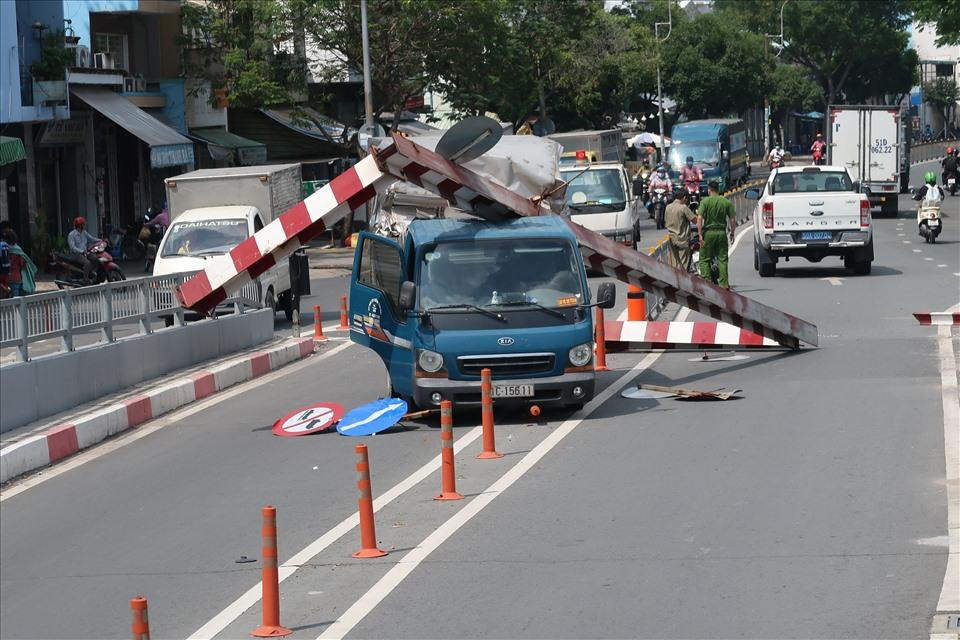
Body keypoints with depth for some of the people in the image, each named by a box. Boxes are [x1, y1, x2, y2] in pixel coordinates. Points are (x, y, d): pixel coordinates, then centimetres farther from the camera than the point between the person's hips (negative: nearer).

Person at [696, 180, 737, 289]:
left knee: (704, 259, 5)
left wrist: (700, 235, -12)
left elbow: (700, 218, -14)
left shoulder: (705, 201, -6)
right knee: (722, 259, 8)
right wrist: (732, 234, 12)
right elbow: (733, 220, 2)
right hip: (721, 233, 3)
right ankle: (724, 283, 4)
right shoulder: (726, 202, 3)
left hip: (708, 232, -3)